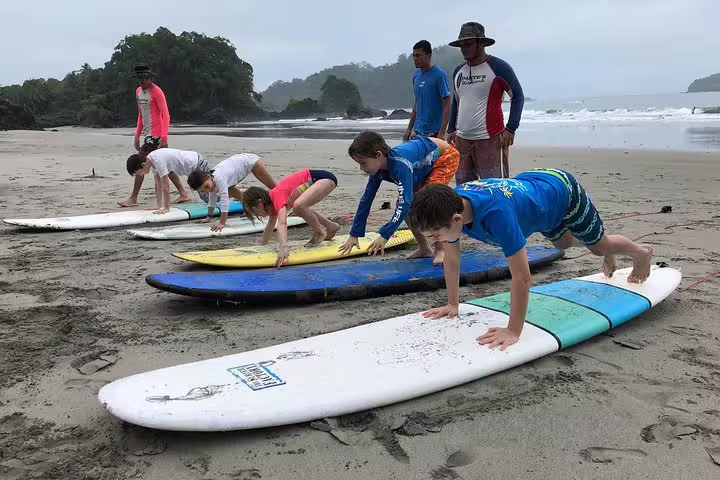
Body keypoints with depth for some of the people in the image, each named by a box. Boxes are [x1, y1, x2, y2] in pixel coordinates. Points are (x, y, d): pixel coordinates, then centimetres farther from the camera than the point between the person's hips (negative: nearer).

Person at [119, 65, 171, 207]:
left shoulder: (156, 92, -9)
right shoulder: (138, 91, 17)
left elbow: (166, 115, -14)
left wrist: (164, 137, -22)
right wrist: (137, 135, 20)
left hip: (155, 135, -9)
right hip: (146, 135, 9)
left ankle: (133, 199, 1)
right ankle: (183, 194, 11)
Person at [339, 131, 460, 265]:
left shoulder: (400, 165, -40)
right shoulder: (378, 169, -14)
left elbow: (405, 202, -44)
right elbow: (366, 199, -8)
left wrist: (384, 236, -46)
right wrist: (354, 235, -7)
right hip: (426, 166, 8)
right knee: (408, 209, -2)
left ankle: (441, 250, -10)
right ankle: (424, 249, 12)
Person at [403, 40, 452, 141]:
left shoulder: (439, 75, -11)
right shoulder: (416, 75, 11)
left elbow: (447, 104, -13)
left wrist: (442, 133, -19)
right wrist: (409, 128, 16)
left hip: (434, 132, -7)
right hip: (418, 131, 7)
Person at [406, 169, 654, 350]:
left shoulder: (495, 213, -51)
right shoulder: (450, 206, -29)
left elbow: (522, 277, -46)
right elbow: (452, 259, -13)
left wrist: (513, 331, -41)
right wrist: (453, 304, -9)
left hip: (563, 189, -6)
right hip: (532, 182, 6)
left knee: (599, 246, 20)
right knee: (563, 243, 32)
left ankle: (642, 253, 54)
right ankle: (608, 256, 64)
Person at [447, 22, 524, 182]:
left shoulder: (498, 67, -4)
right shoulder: (458, 71, 15)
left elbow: (518, 97, -4)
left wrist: (510, 129, -12)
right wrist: (451, 129, 17)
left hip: (490, 139, -6)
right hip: (462, 139, 6)